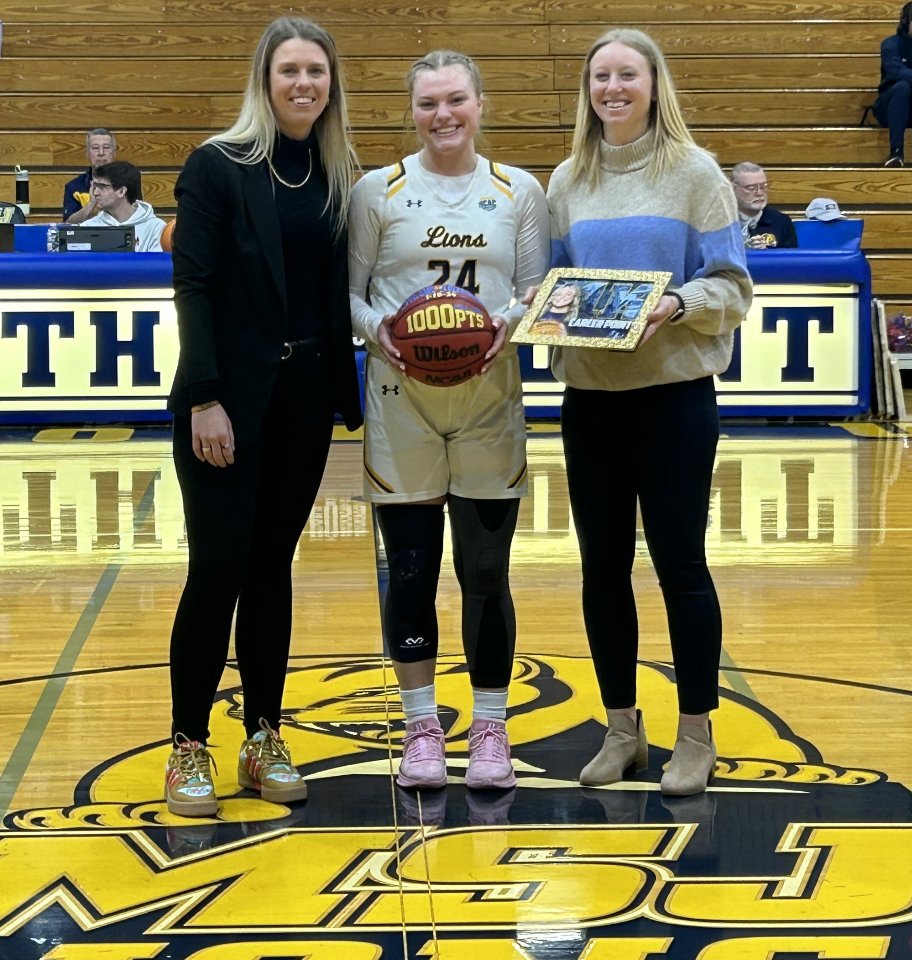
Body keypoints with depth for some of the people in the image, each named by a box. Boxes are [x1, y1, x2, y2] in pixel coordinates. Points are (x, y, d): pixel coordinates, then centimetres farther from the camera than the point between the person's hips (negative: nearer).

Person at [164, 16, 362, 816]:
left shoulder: (338, 176, 8)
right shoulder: (219, 166, -6)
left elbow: (339, 294, 11)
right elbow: (193, 285, -10)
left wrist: (349, 396, 6)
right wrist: (205, 397, -17)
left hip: (306, 398, 5)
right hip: (230, 397, -4)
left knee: (272, 568, 10)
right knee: (219, 568, -5)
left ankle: (264, 741, 18)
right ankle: (189, 747, 6)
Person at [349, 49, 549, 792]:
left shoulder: (520, 192, 5)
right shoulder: (378, 191, 3)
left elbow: (538, 291, 4)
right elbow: (348, 291, 4)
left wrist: (509, 321, -16)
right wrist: (376, 327, -16)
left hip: (489, 399, 0)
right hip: (401, 401, 0)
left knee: (486, 571, 4)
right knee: (411, 568, 4)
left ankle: (490, 729, 16)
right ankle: (421, 726, 17)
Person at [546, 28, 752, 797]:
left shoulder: (694, 172, -3)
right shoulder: (568, 182, 8)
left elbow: (732, 287, -5)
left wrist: (678, 304, -23)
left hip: (675, 396, -4)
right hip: (590, 399, 4)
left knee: (679, 562, 0)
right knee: (603, 567, 8)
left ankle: (696, 735, 11)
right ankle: (622, 728, 21)